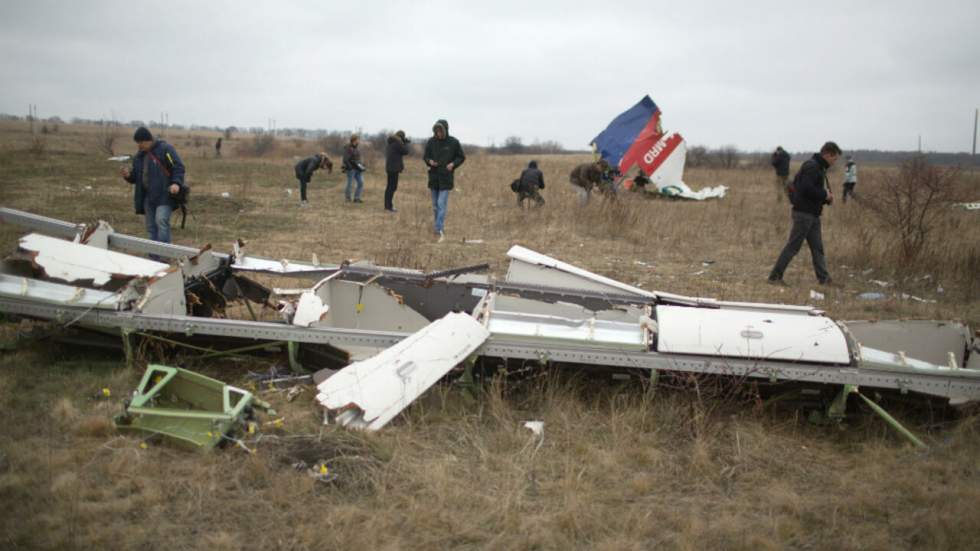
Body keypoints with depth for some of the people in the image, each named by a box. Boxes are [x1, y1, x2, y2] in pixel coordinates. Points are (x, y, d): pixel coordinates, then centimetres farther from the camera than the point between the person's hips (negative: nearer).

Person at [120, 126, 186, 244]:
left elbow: (178, 167, -10)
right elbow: (136, 177, 22)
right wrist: (128, 175, -1)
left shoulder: (165, 149, -4)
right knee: (151, 227, 7)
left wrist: (176, 183, -26)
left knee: (161, 220, -21)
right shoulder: (140, 155, 17)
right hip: (148, 197, 7)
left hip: (164, 195, -7)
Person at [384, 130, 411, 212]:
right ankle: (389, 206, -11)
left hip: (389, 167, 10)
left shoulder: (390, 142, 14)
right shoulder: (397, 143, -15)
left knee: (389, 186, 15)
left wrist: (404, 143, 18)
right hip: (394, 168, -10)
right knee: (393, 187, -9)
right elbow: (406, 151, -10)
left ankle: (387, 205, 20)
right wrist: (405, 143, 4)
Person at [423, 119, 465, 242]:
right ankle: (438, 225, 29)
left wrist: (453, 164, -14)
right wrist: (429, 161, -13)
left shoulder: (454, 142, -6)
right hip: (434, 177, 3)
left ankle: (439, 230, -14)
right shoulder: (431, 142, -1)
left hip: (446, 178, -3)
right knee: (435, 205, 13)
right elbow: (425, 156, 9)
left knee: (442, 204, -11)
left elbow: (461, 157, 4)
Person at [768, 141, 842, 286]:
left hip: (812, 214, 10)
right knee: (793, 247, -6)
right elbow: (806, 189, -26)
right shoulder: (811, 166, -15)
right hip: (804, 213, -10)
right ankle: (775, 276, 0)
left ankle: (824, 279, 15)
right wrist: (825, 195, -14)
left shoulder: (819, 167, 17)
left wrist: (826, 198, 5)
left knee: (817, 248, 11)